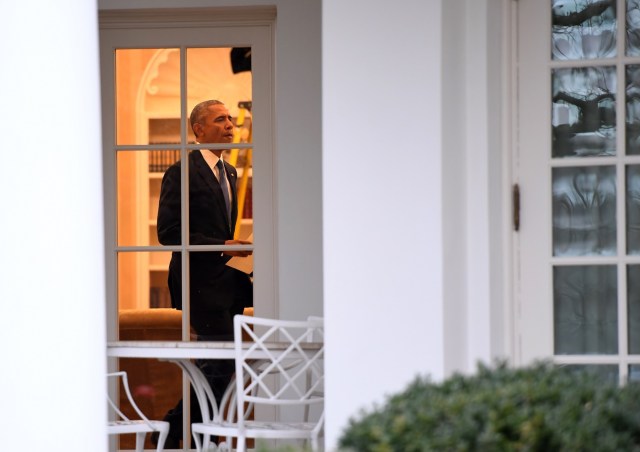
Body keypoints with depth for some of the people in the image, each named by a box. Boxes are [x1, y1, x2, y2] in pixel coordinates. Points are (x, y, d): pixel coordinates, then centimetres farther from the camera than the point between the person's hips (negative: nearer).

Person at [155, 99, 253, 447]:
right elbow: (168, 232, -16)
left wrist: (234, 247, 8)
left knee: (214, 367, 9)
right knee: (221, 363, -13)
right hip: (201, 283, -9)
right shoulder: (181, 173, -10)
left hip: (225, 280, 9)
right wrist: (222, 246, -19)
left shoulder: (229, 172, 17)